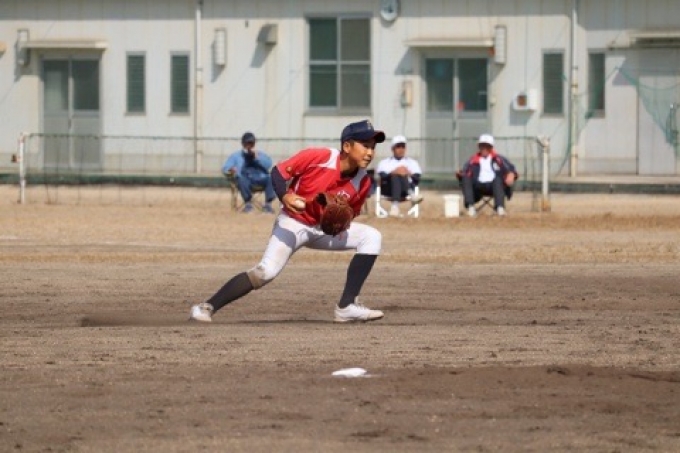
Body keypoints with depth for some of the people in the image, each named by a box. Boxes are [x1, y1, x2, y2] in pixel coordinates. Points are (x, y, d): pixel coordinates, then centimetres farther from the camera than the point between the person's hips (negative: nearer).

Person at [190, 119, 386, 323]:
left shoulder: (362, 182, -11)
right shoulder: (317, 157, -24)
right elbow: (278, 171, -14)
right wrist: (284, 196, -33)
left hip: (325, 229, 5)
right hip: (293, 222, -5)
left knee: (371, 237, -13)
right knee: (266, 271, -24)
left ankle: (347, 306, -15)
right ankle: (207, 307, -17)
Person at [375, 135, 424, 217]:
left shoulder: (412, 162, 27)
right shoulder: (385, 162, 23)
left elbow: (417, 179, 9)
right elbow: (382, 176, 0)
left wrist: (409, 174, -13)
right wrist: (393, 173, -19)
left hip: (408, 187, 1)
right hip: (388, 189, -1)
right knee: (395, 176, -35)